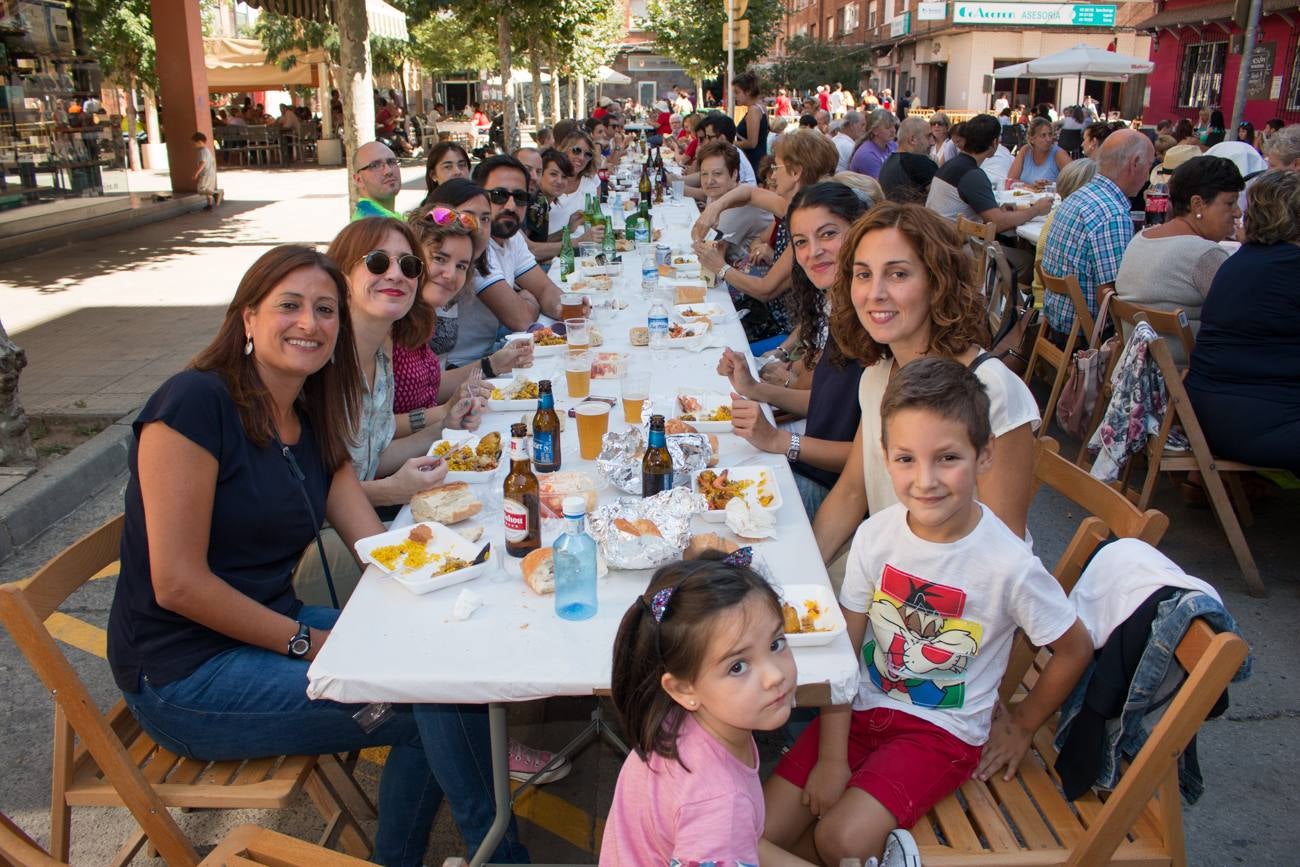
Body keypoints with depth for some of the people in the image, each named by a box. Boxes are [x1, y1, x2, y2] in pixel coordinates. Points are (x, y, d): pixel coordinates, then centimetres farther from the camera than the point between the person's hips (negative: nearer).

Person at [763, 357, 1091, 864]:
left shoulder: (1008, 564, -20)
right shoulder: (875, 536, -10)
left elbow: (1075, 650, -3)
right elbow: (845, 647, -5)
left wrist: (1021, 727, 8)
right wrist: (831, 756, -7)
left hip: (943, 729, -3)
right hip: (864, 706, 4)